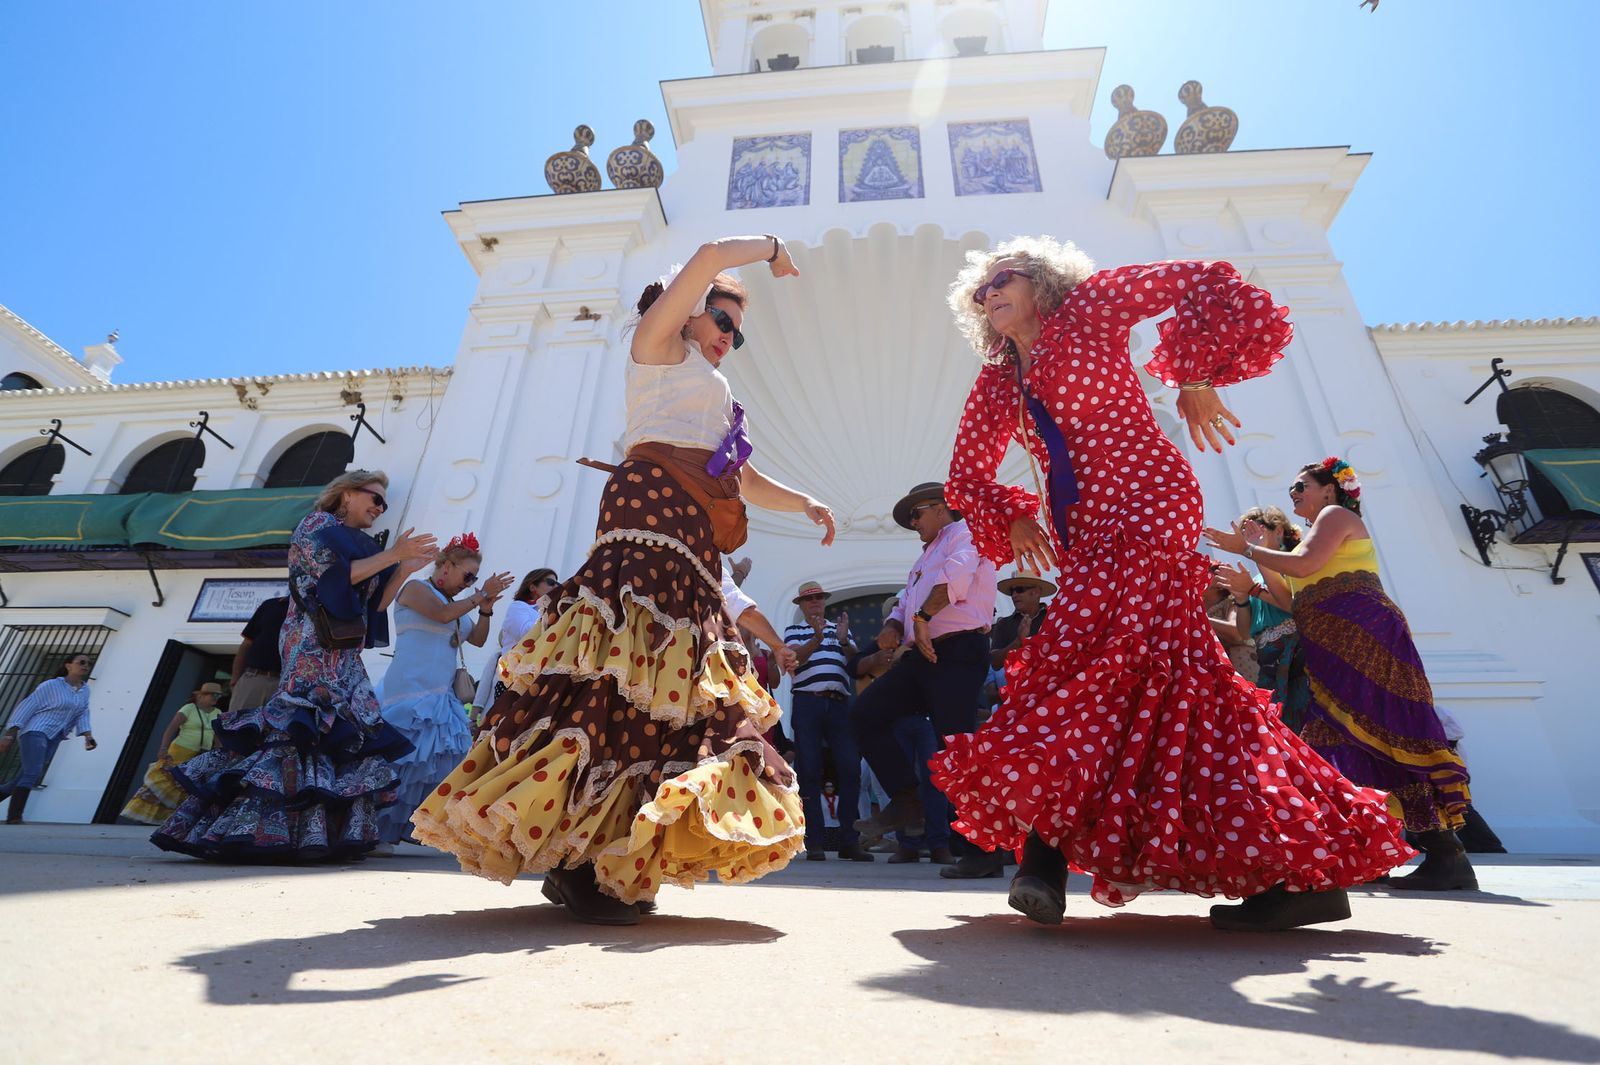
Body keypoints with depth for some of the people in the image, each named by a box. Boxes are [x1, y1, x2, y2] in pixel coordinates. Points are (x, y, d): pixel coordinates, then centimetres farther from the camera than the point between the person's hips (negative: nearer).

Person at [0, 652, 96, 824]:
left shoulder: (85, 690, 13)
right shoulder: (51, 685, -3)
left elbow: (82, 714, 7)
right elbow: (26, 707, -4)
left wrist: (88, 735, -9)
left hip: (53, 739, 7)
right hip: (35, 732, -7)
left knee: (30, 777, 7)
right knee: (32, 774, -17)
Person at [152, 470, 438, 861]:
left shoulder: (358, 543, 22)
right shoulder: (316, 524, 2)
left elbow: (375, 604, 16)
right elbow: (333, 573, -14)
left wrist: (405, 570, 8)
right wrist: (391, 555, -13)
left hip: (343, 656, 8)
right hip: (314, 646, -8)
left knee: (347, 736, 1)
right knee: (309, 728, -15)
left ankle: (322, 834, 3)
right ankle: (256, 828, -12)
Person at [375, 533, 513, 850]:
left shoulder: (451, 602, 20)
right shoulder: (416, 588, -1)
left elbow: (478, 639, 18)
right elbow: (442, 614, -20)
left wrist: (486, 609, 3)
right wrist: (482, 594, -13)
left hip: (442, 698, 8)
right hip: (411, 693, -8)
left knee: (438, 763, 3)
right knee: (404, 762, -10)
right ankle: (375, 833, -1)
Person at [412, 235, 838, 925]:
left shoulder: (713, 398, 35)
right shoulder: (658, 343, 15)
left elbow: (749, 482, 33)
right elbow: (710, 257, 4)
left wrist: (805, 503, 21)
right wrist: (770, 246, 21)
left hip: (691, 544, 9)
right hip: (652, 509, -9)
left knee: (669, 691, -1)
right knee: (624, 682, -20)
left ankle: (613, 858, 1)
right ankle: (575, 861, -18)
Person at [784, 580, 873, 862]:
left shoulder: (840, 628, 22)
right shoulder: (794, 630, 14)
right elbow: (793, 658, -5)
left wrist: (844, 641, -8)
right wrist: (817, 639, -20)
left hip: (839, 704, 2)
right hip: (807, 704, -2)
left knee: (850, 770, -4)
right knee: (809, 772, -3)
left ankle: (848, 841, 4)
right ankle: (814, 842, 3)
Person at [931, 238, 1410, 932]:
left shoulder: (1086, 307, 7)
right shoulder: (997, 382, 21)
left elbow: (1201, 282, 5)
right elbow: (967, 472, 21)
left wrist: (1196, 377, -2)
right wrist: (1013, 516, 7)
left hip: (1145, 504, -7)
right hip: (1088, 535, 7)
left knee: (1084, 657, -19)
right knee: (1172, 677, 3)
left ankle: (1048, 845, -14)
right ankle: (1306, 868, 12)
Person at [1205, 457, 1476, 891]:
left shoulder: (1337, 514, 3)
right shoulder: (1316, 535, 29)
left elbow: (1303, 565, -15)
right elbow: (1290, 599, 19)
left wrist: (1248, 549, -5)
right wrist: (1258, 554, 18)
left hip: (1361, 636, -9)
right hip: (1336, 652, 9)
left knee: (1379, 735, -15)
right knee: (1357, 739, 5)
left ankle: (1447, 855, -12)